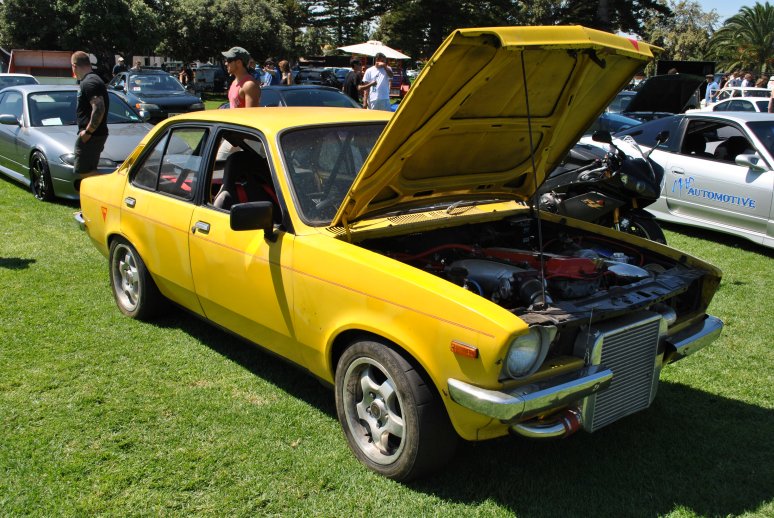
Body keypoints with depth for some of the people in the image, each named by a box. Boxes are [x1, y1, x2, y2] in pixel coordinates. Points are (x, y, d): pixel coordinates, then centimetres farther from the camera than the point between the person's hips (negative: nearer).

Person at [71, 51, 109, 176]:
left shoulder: (88, 83, -16)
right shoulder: (94, 79, 18)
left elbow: (99, 108, -27)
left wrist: (88, 132, -21)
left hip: (91, 136, -11)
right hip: (97, 134, 11)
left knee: (81, 174, -8)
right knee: (89, 172, 16)